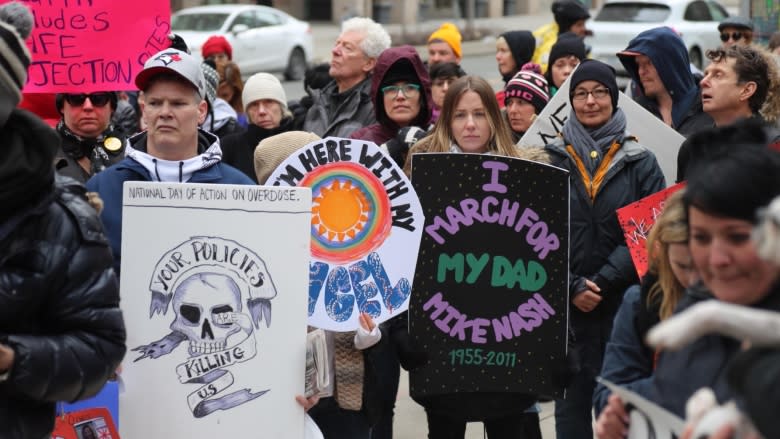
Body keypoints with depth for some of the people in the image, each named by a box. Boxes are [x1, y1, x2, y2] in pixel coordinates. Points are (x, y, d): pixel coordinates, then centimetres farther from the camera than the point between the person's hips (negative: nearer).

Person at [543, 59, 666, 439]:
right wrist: (572, 286, -11)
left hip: (624, 298, -1)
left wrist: (604, 281, -12)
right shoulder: (554, 159, 5)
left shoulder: (639, 161, 3)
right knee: (571, 399, 4)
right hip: (568, 303, 1)